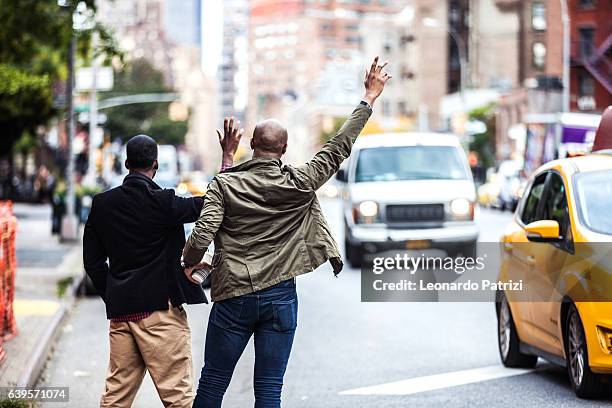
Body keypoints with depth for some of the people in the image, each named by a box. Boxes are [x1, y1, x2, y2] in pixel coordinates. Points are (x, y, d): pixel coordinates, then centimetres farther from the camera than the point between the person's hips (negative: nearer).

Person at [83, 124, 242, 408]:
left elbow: (93, 261, 10)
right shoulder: (161, 202, -11)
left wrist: (113, 299, 16)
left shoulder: (102, 204, 6)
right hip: (160, 309, -6)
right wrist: (228, 155, 0)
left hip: (120, 312, 6)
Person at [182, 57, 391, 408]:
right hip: (281, 297, 1)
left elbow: (202, 236, -14)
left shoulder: (224, 185, -5)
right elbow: (339, 148, 3)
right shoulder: (300, 184, -3)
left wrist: (189, 263, 8)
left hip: (234, 297, -1)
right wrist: (369, 100, 9)